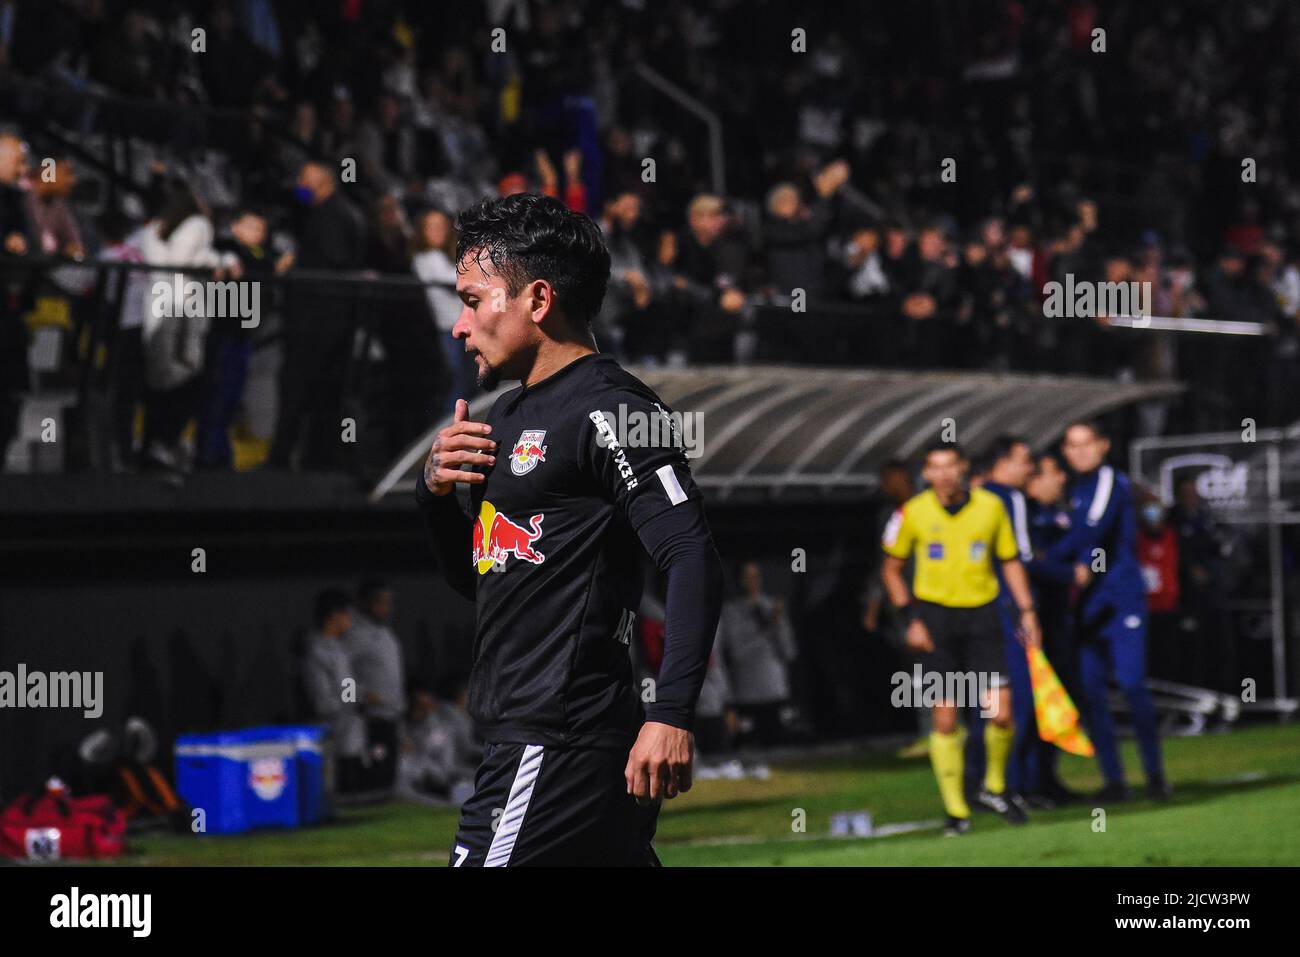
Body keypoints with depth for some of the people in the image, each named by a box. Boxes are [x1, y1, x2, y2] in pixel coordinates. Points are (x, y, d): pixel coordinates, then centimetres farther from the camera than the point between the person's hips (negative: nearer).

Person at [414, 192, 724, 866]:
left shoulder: (608, 411, -11)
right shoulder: (508, 417, 18)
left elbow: (694, 562, -19)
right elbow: (475, 577, 27)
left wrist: (670, 713, -26)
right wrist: (435, 490, 8)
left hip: (558, 753, -9)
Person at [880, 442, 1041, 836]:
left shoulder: (991, 506, -2)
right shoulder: (913, 513, -6)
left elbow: (1010, 560, 10)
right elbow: (891, 569, 5)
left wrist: (1027, 610, 4)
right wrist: (911, 618, -3)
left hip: (981, 614, 1)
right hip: (936, 615, -1)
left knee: (1000, 712, -8)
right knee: (945, 717, -2)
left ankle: (994, 789, 18)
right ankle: (956, 810, 9)